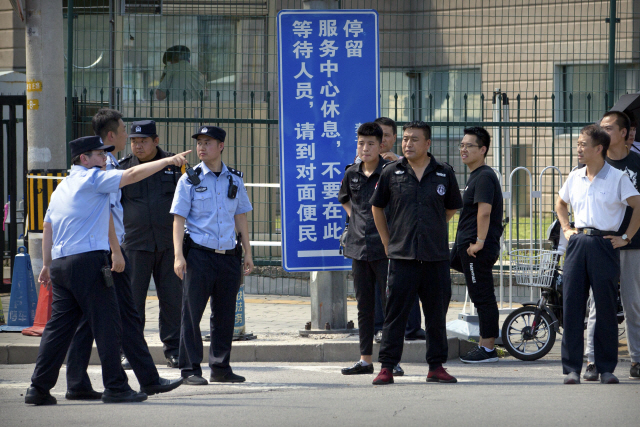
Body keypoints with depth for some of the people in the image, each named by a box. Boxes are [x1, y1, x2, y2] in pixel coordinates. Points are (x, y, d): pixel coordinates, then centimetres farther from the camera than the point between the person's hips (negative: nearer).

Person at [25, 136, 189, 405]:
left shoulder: (61, 188, 22)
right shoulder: (93, 178, -3)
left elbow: (48, 228, 24)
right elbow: (132, 175, -10)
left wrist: (47, 264, 28)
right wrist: (169, 161, -7)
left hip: (60, 262, 9)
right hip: (88, 259, -9)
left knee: (59, 325, 9)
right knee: (107, 324, -4)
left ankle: (39, 388, 6)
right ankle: (115, 387, -5)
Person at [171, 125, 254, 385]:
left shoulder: (234, 179, 12)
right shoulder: (189, 181, 2)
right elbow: (179, 218, -1)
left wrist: (247, 252, 14)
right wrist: (178, 255, -11)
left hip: (228, 256, 3)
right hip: (199, 254, -3)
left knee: (225, 315, 7)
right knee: (191, 313, -4)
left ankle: (220, 368, 16)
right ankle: (191, 370, 1)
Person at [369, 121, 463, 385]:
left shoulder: (444, 174, 5)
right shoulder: (391, 173, 3)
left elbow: (452, 209, 19)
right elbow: (377, 208, 14)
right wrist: (387, 241, 12)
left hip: (436, 256, 1)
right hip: (401, 255, -1)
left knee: (436, 314, 6)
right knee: (395, 313, -2)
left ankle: (436, 366, 14)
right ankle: (387, 366, 2)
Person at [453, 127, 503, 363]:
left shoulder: (484, 177, -13)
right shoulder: (475, 176, 20)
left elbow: (484, 211, -23)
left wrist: (479, 242, -24)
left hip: (478, 249, -11)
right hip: (469, 247, 11)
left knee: (483, 297, -7)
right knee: (483, 298, 13)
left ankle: (488, 348, -5)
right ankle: (485, 344, 18)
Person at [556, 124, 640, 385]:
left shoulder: (617, 178, -2)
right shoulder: (575, 178, 12)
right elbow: (561, 203, 30)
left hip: (605, 245, -4)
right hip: (578, 243, 4)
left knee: (606, 307, 0)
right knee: (572, 304, -1)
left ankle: (606, 368, 9)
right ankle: (572, 368, 2)